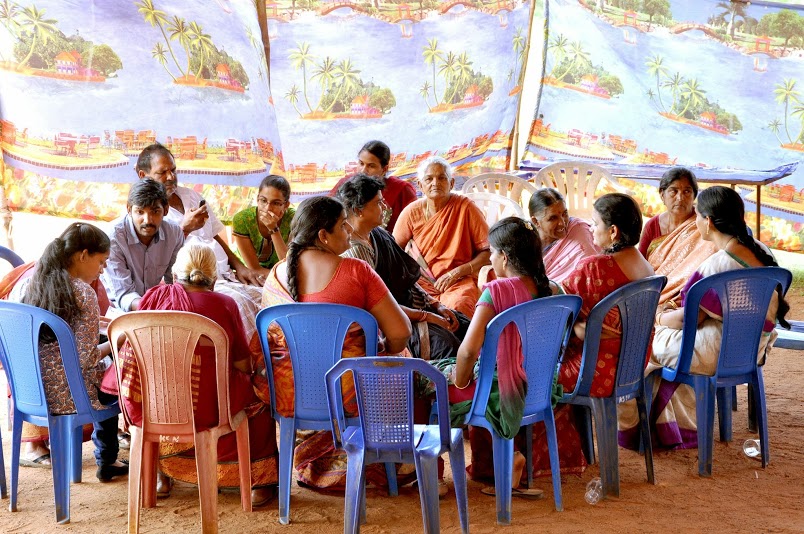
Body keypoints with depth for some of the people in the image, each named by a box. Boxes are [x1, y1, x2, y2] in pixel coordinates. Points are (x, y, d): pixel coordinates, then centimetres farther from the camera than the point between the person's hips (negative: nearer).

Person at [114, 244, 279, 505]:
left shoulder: (154, 296, 1)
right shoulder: (224, 305, -6)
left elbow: (133, 350, 10)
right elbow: (244, 366, -1)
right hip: (206, 408, -3)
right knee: (260, 391, 24)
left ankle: (159, 476, 42)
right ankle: (259, 482, 26)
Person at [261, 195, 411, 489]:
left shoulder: (276, 274, 2)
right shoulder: (356, 271, -13)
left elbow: (267, 338, 13)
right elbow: (400, 332, -14)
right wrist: (386, 352, 7)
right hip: (348, 396, -5)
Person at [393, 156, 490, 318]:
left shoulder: (466, 207, -4)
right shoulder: (412, 212, 3)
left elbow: (488, 252, -3)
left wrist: (456, 273, -12)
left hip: (460, 280, -2)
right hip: (422, 281, 2)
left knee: (458, 306, -36)